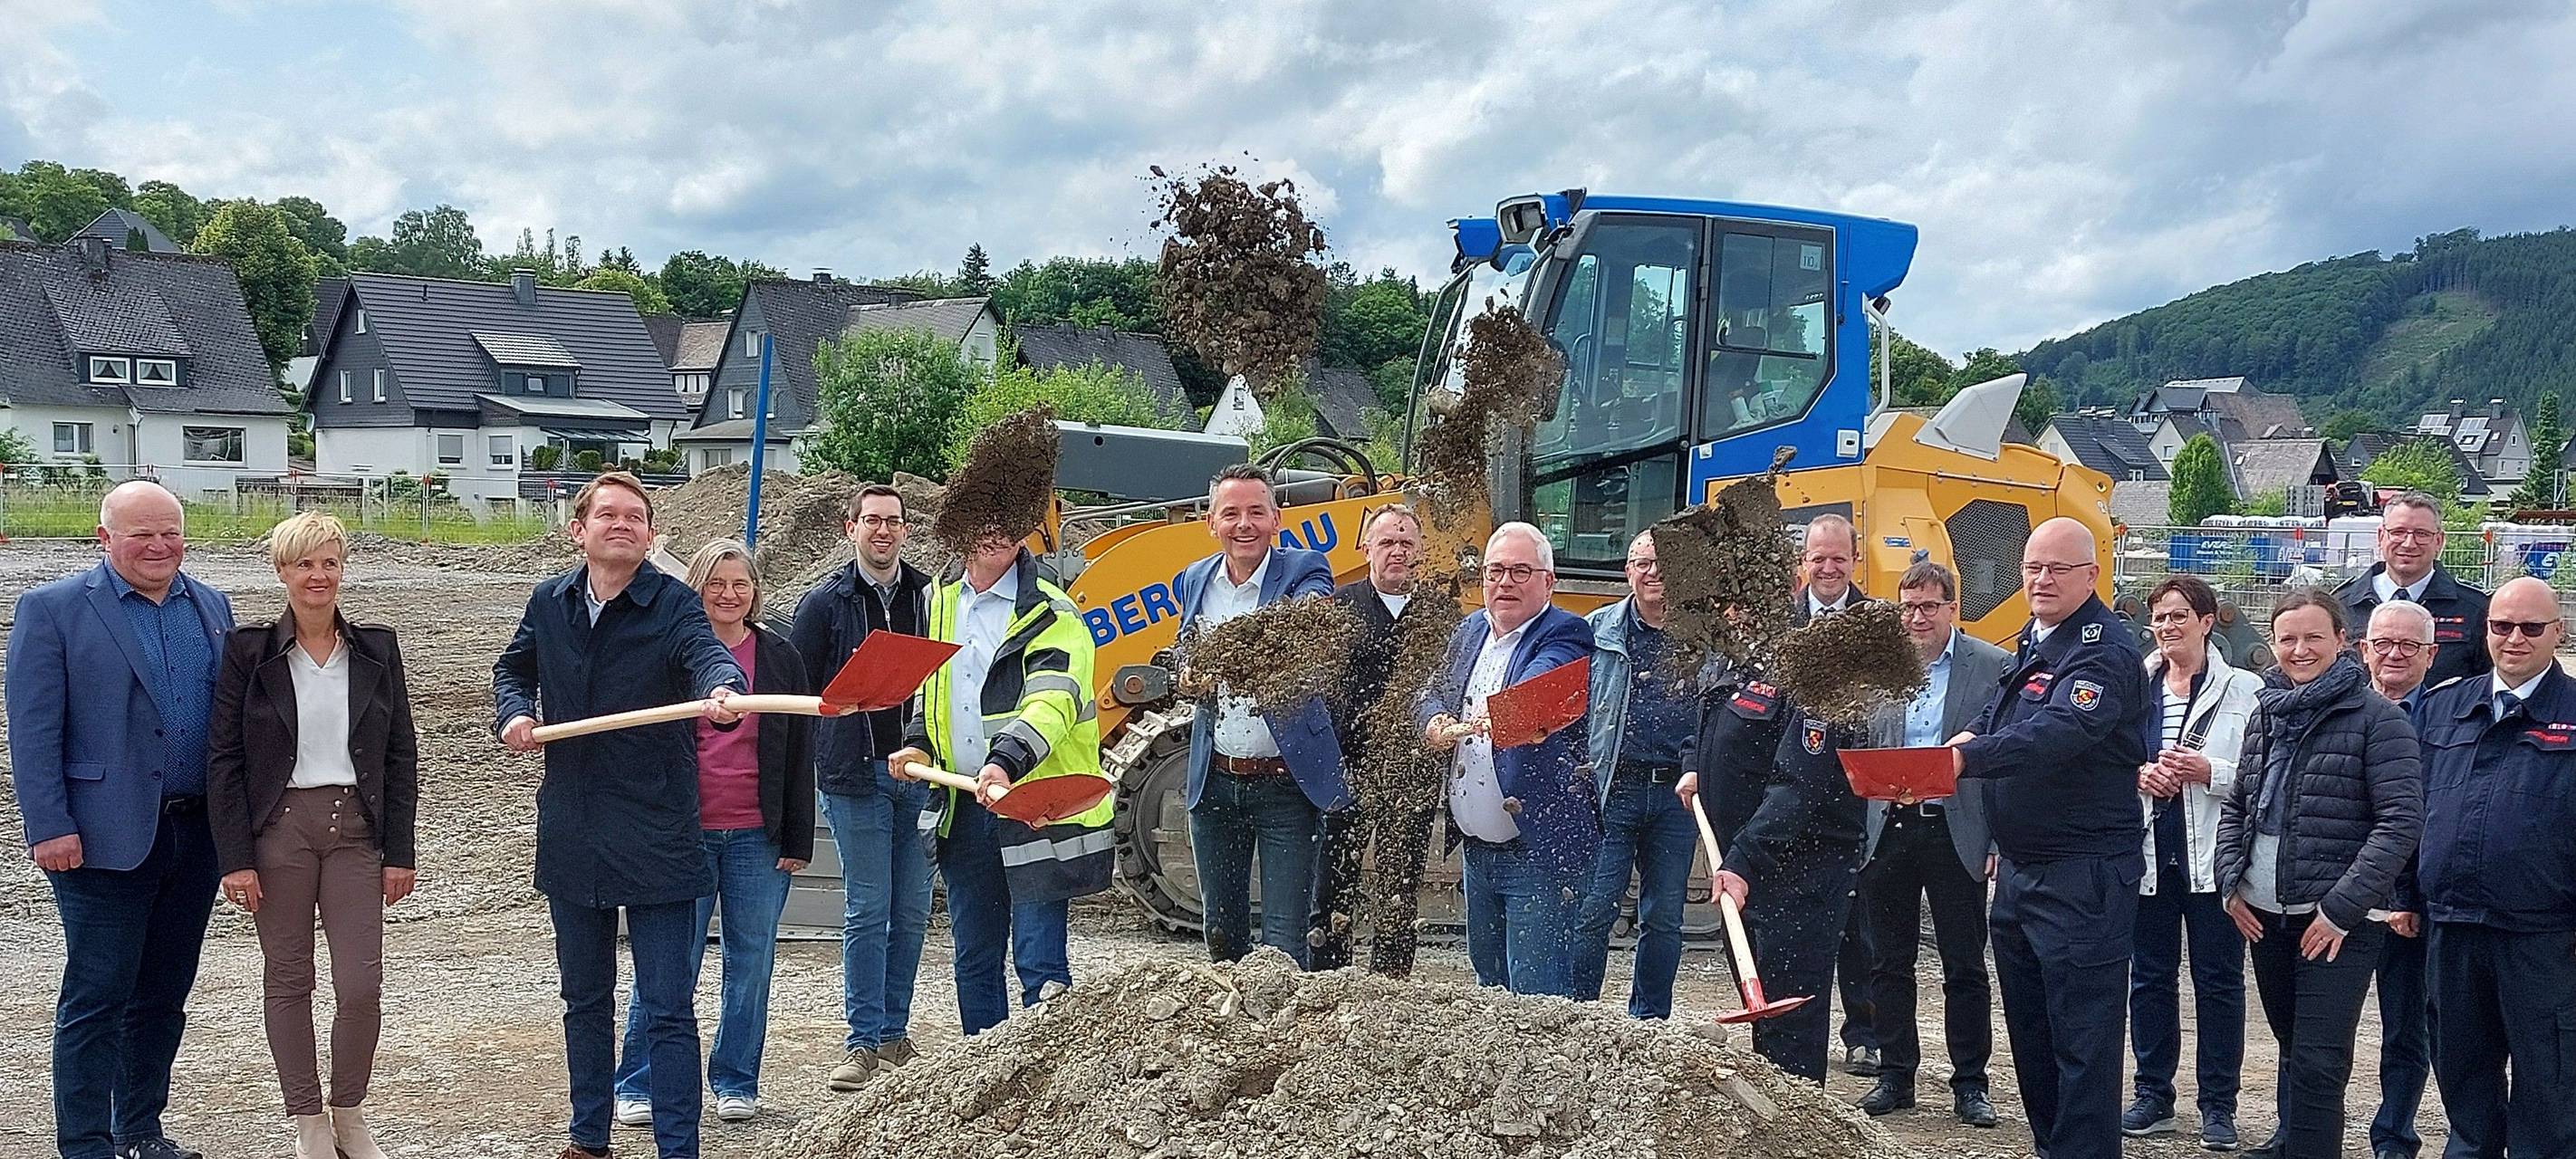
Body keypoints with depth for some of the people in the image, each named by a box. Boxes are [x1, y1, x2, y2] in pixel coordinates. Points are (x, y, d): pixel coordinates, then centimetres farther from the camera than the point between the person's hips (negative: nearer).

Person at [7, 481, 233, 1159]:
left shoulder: (212, 608, 11)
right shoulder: (53, 609, -4)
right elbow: (33, 730, -8)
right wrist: (49, 828, -13)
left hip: (195, 834, 5)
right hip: (106, 838, -5)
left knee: (164, 995, 13)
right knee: (97, 999, 0)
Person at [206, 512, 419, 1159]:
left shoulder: (376, 649, 5)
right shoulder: (249, 651, -1)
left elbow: (400, 755, 6)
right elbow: (223, 758, -2)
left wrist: (399, 851, 2)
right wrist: (235, 858, -8)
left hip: (356, 826, 1)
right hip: (279, 827, -1)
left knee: (362, 985, -3)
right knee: (288, 981, 7)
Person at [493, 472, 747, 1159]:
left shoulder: (673, 605, -9)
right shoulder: (550, 603, 6)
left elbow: (708, 653, -29)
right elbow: (514, 667, 23)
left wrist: (722, 691, -52)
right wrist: (513, 712, 2)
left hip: (656, 838, -5)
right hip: (572, 837, 5)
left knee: (668, 1010, -3)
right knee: (585, 999, 18)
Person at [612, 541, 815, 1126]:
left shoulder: (781, 657, 6)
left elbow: (799, 754, 7)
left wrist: (797, 840, 2)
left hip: (758, 836, 2)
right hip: (683, 834, -2)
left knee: (751, 961, 7)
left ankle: (736, 1082, 20)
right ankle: (640, 1085, 12)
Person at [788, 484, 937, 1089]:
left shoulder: (929, 595, 8)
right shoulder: (826, 602, 2)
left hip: (920, 772, 3)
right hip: (855, 776, -3)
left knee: (912, 912, 7)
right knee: (867, 911, -2)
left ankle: (894, 1034, 19)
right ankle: (864, 1042, 6)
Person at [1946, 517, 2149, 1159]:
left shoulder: (2104, 653, -15)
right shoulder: (2032, 642, 14)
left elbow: (2060, 733, -32)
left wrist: (1969, 757, -44)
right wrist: (1972, 741, 4)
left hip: (2082, 877, -10)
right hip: (2019, 869, 10)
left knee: (2081, 1040, -6)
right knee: (2028, 1030, 18)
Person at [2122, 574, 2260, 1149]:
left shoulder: (2244, 690, -2)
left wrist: (2209, 771, -19)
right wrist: (2137, 774, -10)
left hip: (2213, 856, -3)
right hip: (2147, 853, 3)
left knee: (2218, 979, 4)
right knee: (2150, 976, 10)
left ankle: (2218, 1106, 13)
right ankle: (2152, 1096, 20)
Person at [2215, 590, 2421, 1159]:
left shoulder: (2377, 717, -8)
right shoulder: (2266, 714, 10)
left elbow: (2402, 820, -13)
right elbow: (2234, 806, 18)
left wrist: (2342, 907, -16)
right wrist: (2231, 883, 4)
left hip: (2337, 922, -5)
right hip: (2265, 915, 6)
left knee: (2318, 1063, -7)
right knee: (2292, 1046, 18)